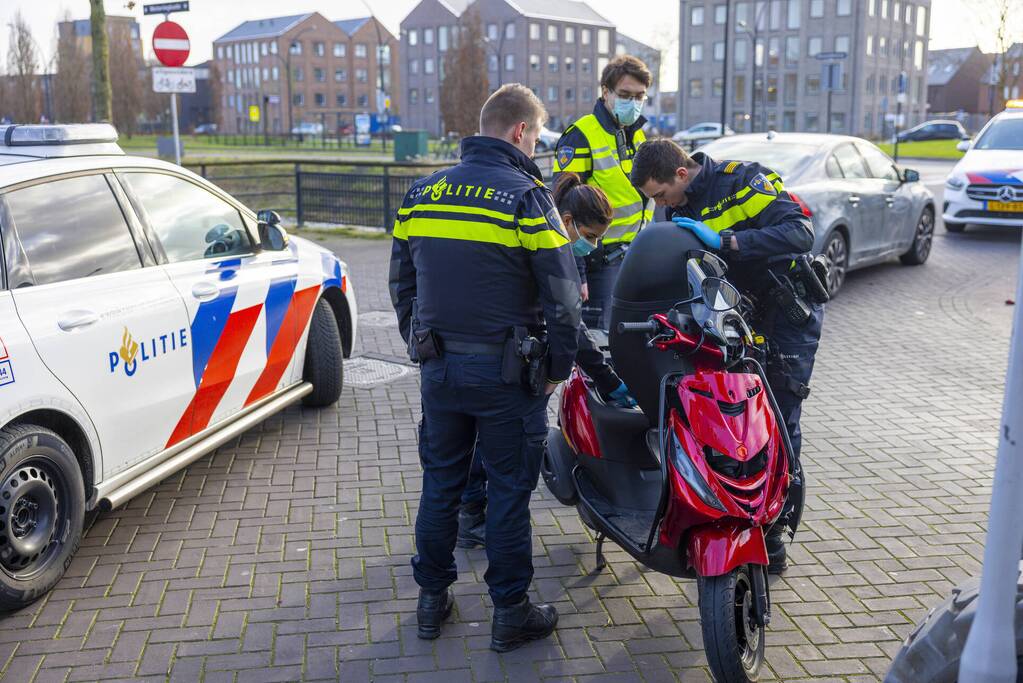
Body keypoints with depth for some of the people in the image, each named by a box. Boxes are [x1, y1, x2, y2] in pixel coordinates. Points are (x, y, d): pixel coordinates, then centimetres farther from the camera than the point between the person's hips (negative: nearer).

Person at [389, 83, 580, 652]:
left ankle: (433, 599, 28)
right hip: (506, 371, -5)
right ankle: (510, 613, 18)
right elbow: (561, 295, -12)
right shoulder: (526, 196, -11)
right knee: (509, 490, 7)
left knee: (439, 483, 16)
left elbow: (401, 284, 13)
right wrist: (560, 365, 1)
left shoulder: (421, 193, 6)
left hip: (439, 368, 5)